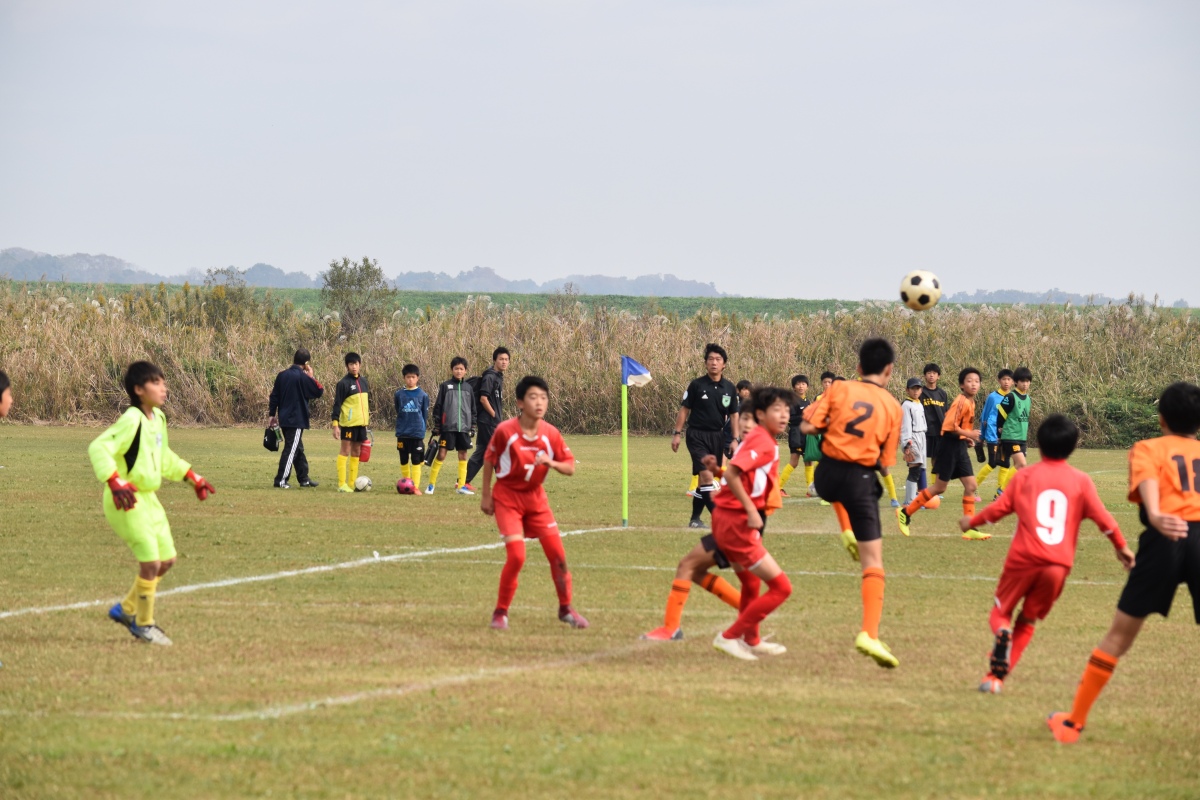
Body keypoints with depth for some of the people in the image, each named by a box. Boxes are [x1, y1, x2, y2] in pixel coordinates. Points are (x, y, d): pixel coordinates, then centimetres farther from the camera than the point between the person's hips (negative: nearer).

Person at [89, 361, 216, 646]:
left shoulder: (158, 419, 8)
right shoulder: (132, 421, -20)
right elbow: (98, 448, -30)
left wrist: (193, 478, 24)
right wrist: (115, 483, -40)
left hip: (148, 499, 9)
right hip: (128, 501, -9)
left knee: (167, 559, 13)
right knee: (151, 562, -10)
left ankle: (127, 609, 29)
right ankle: (143, 624, 9)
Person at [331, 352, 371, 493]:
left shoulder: (364, 382, 12)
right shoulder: (344, 383, -8)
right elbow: (337, 404, -9)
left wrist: (367, 422, 21)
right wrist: (335, 424, -15)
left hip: (361, 423, 7)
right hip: (348, 423, -7)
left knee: (356, 452, 9)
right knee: (345, 451, -5)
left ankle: (352, 483, 13)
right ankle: (342, 484, -4)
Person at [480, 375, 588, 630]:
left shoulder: (551, 434, -10)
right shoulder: (505, 431, -19)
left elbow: (570, 467, -4)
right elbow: (489, 460, -4)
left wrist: (551, 463, -25)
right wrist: (485, 495, -1)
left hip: (535, 497, 4)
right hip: (507, 497, -4)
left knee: (557, 554, 0)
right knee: (516, 556, -17)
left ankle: (566, 609, 20)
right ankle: (501, 613, 1)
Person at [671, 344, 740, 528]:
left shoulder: (729, 388, 5)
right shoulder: (696, 385, -4)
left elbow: (734, 414, 11)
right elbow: (684, 409, 1)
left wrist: (736, 439, 3)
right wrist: (677, 433, -3)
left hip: (717, 437, 4)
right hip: (697, 435, -4)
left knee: (704, 479, 10)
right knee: (706, 474, -18)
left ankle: (695, 518, 20)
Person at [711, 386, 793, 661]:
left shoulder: (758, 439, 14)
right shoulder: (763, 443, -15)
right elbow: (732, 475, -25)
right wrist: (752, 510, -23)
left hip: (726, 518, 11)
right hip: (736, 523, -11)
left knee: (751, 583, 30)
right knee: (781, 587, -8)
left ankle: (751, 641, 46)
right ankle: (730, 637, -2)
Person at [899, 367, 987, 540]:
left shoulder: (970, 402, 10)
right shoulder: (961, 402, -18)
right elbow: (949, 427, -23)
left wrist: (967, 436, 9)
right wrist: (968, 434, -22)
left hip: (960, 447, 9)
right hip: (949, 446, -9)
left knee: (970, 485, 2)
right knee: (940, 487, -1)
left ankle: (969, 529, 4)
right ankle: (906, 513, 13)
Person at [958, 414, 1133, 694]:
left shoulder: (1025, 476, 5)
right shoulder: (1081, 481, 5)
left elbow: (999, 509, 7)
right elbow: (1101, 516, -1)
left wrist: (971, 522, 24)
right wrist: (1121, 547, 11)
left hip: (1024, 558, -1)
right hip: (1059, 564, 1)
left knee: (1001, 612, 13)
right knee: (1028, 620, 16)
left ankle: (1002, 634, -23)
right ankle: (997, 677, 6)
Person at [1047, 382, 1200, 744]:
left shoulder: (1148, 449, 15)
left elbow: (1149, 482, -6)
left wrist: (1156, 517, -26)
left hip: (1166, 539, -1)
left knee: (1120, 634, 11)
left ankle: (1073, 722, 18)